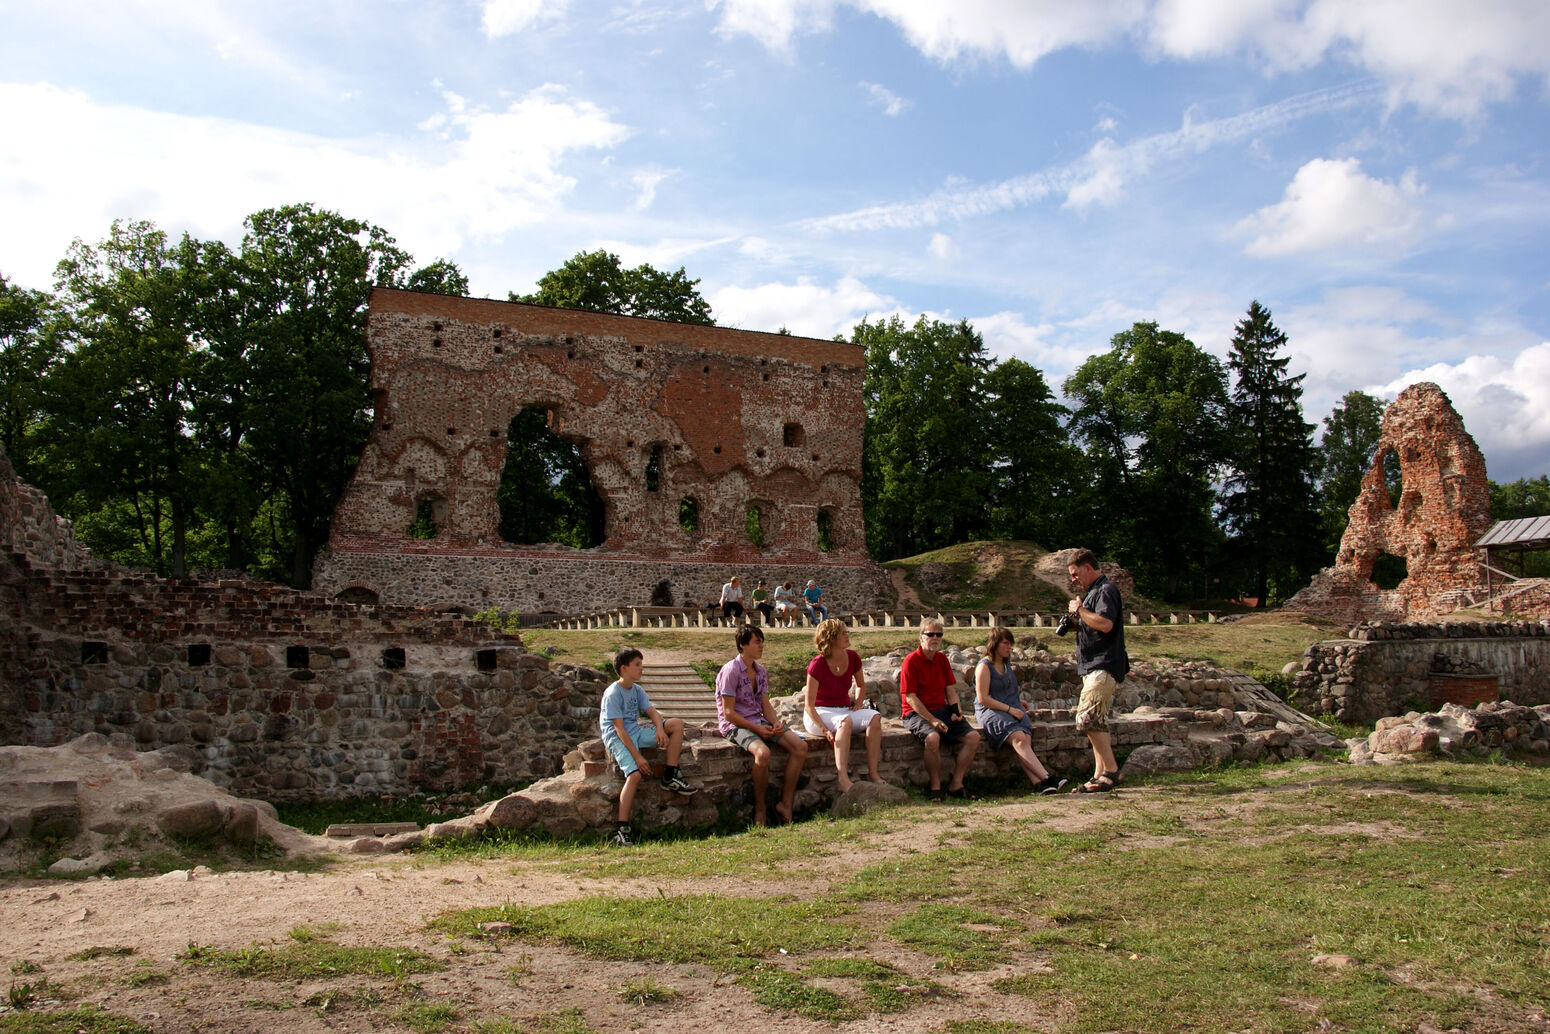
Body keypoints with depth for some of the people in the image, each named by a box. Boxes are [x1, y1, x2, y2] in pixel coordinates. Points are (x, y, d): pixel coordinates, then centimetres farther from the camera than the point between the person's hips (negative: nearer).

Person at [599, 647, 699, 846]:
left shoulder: (637, 690, 11)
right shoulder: (612, 694, -13)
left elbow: (653, 712, 3)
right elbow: (619, 729, -18)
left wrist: (660, 728, -22)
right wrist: (637, 756, -23)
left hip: (637, 731, 7)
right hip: (617, 738, -7)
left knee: (677, 724, -8)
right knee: (635, 774, -30)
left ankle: (670, 776, -8)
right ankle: (622, 829, -28)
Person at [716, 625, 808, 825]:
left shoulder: (761, 671, 12)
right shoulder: (730, 671, -12)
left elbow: (766, 705, 13)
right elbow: (728, 713, -14)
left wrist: (776, 723, -9)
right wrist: (757, 729, -19)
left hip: (760, 722, 8)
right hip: (735, 725, -8)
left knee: (800, 746, -12)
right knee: (763, 752, -36)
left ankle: (786, 803, -5)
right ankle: (759, 808, -16)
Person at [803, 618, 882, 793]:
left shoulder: (853, 658, -1)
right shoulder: (817, 665, -17)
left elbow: (861, 685, 20)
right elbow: (809, 705, -17)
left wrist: (858, 703, 0)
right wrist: (825, 731, -28)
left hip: (844, 710, 6)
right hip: (819, 714, -6)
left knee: (874, 718, -22)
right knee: (845, 721, -36)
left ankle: (873, 774, -26)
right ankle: (843, 779, -45)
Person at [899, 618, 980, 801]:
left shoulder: (942, 659, 13)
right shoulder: (911, 661, -8)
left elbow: (950, 690, 17)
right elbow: (910, 698, -13)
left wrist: (956, 710, -4)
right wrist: (932, 720, -20)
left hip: (942, 710, 7)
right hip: (917, 714, -7)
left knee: (973, 736, -13)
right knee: (933, 737, -36)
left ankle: (956, 784, -4)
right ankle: (936, 787, -18)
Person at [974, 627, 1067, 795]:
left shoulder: (1007, 663, 19)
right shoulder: (984, 666, -4)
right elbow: (982, 699, -12)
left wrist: (1017, 704, 18)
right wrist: (1009, 709, -13)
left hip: (1013, 709, 6)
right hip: (990, 711, -6)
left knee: (1026, 738, -26)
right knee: (1018, 738, -32)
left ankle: (1038, 783, -43)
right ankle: (1047, 778, -41)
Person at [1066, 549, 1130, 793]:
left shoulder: (1106, 590, -10)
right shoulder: (1092, 592, 22)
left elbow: (1105, 624, -26)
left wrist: (1079, 610, -13)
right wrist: (1076, 621, 11)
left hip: (1104, 667, -11)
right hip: (1093, 668, 11)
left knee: (1088, 718, -18)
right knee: (1096, 722, 9)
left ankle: (1111, 771, -15)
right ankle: (1100, 775, 11)